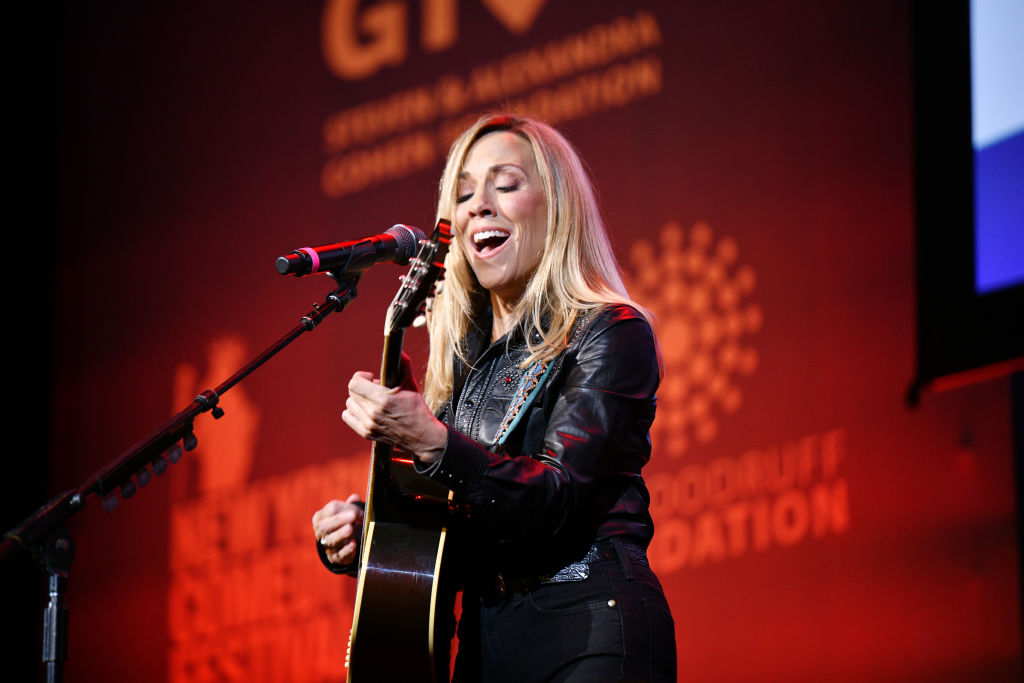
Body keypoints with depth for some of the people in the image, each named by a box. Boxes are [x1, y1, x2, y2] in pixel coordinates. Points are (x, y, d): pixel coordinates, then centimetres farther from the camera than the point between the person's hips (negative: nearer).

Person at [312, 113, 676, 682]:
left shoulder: (610, 336, -4)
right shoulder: (463, 359, 15)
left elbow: (559, 501, -17)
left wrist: (431, 442, -27)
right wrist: (361, 530, -3)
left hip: (589, 636, -6)